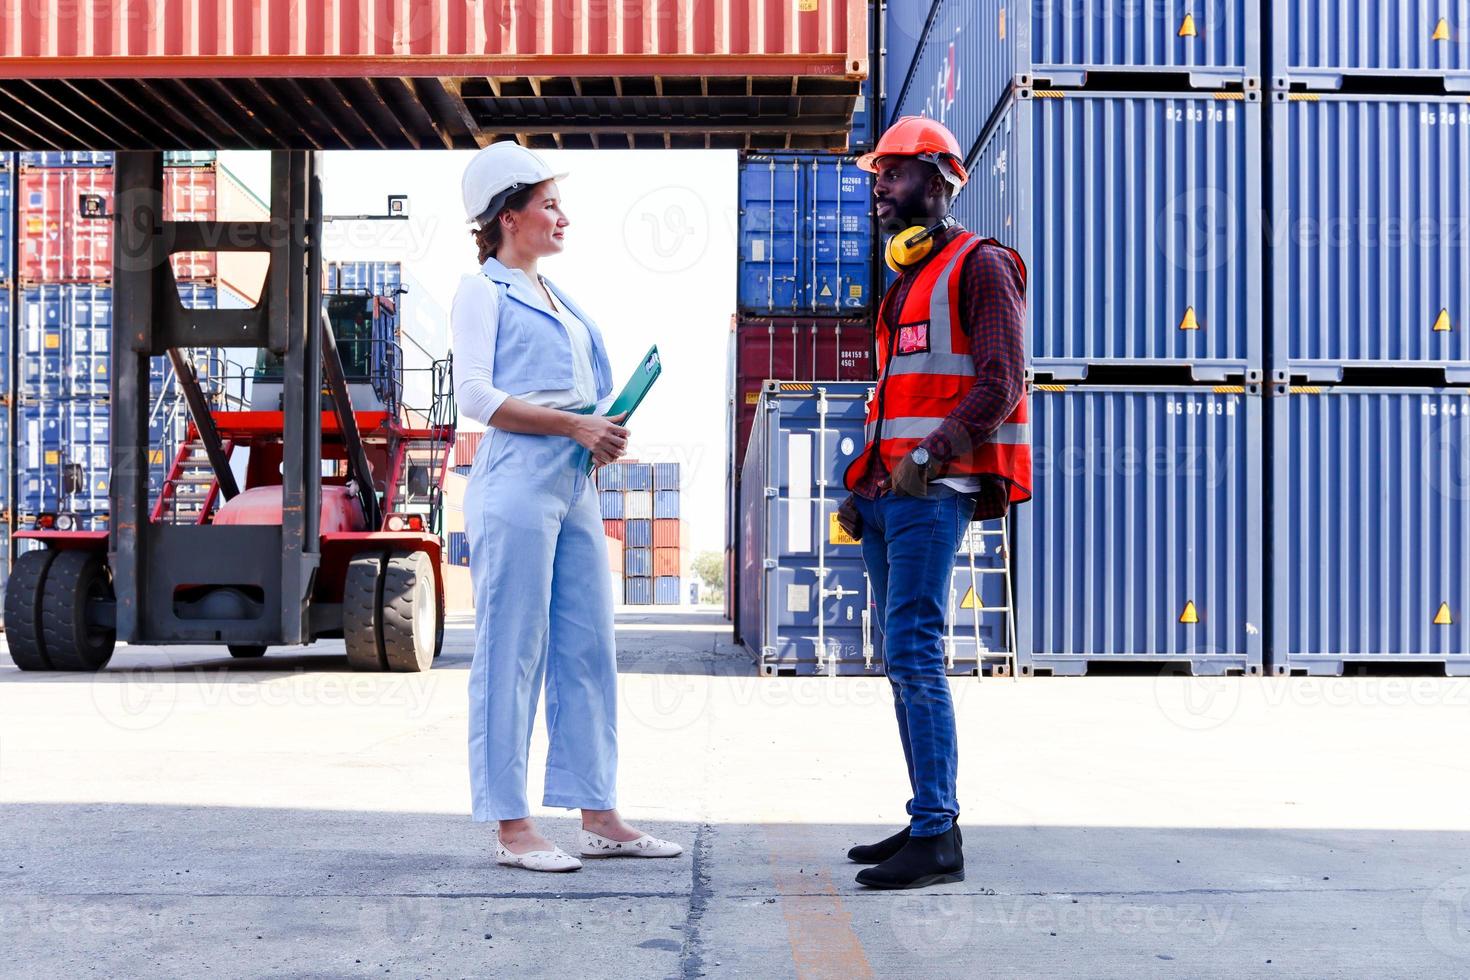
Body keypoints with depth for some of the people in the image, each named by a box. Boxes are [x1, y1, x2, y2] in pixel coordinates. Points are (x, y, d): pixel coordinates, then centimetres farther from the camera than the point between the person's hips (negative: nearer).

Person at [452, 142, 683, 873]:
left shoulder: (556, 298, 22)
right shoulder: (482, 291, -1)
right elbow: (474, 394, -13)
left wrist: (606, 433, 7)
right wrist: (575, 426, -16)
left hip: (575, 484, 8)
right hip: (517, 482, -8)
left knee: (589, 649, 7)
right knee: (512, 653, -4)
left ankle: (598, 818, 13)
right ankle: (511, 827, 1)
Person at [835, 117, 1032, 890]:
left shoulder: (980, 266, -3)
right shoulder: (905, 281, 24)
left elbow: (1001, 383, -14)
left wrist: (933, 452, -24)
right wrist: (862, 484, 19)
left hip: (936, 488, -9)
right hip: (888, 488, 9)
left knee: (914, 652, -15)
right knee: (901, 658, 8)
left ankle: (937, 835, -14)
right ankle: (927, 819, 14)